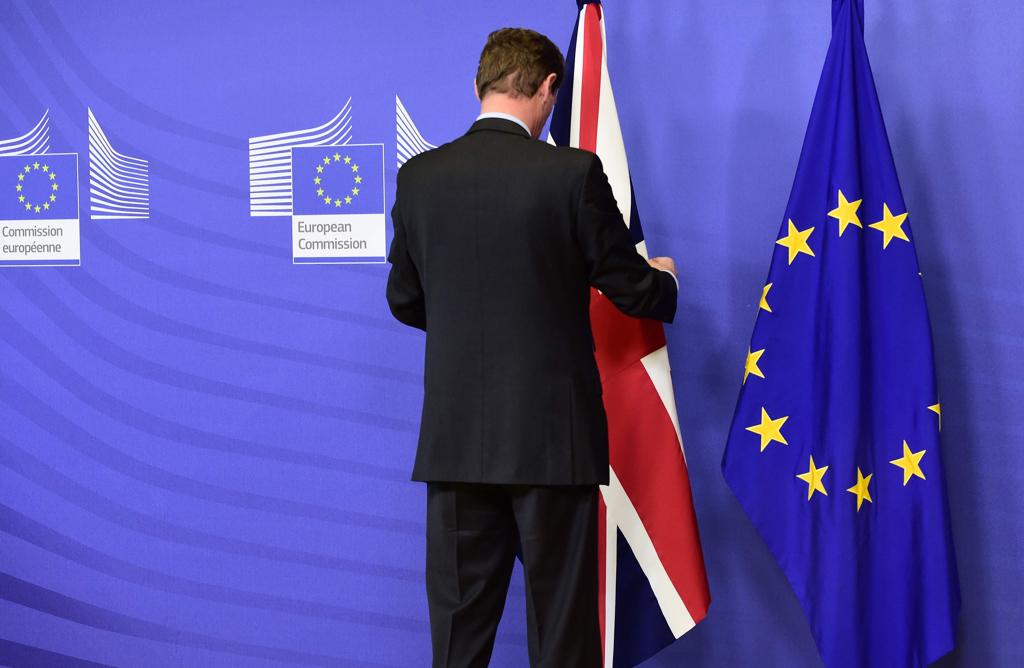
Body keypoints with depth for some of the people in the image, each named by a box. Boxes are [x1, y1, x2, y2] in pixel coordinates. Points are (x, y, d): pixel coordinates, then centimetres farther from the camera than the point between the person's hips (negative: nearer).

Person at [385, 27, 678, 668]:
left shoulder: (419, 177, 0)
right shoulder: (573, 172, -10)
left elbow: (405, 301, 10)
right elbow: (634, 290, -3)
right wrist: (664, 280, 21)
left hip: (456, 438, 3)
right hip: (552, 436, -3)